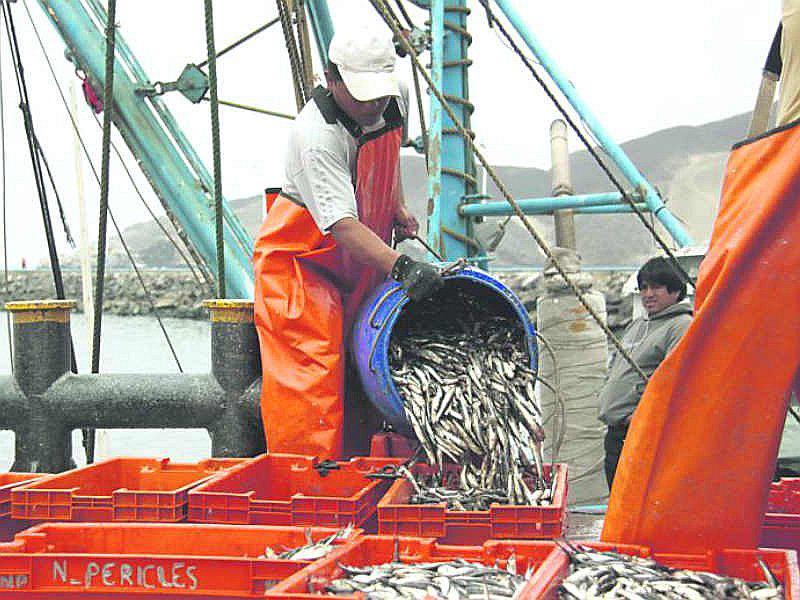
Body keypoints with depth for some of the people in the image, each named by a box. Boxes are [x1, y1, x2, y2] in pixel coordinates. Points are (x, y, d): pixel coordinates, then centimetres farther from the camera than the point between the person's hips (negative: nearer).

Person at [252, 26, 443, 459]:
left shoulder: (396, 102, -5)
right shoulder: (315, 135, -29)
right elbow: (343, 226, -38)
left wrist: (397, 208, 13)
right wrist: (400, 265, -49)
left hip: (359, 262, 7)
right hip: (299, 262, -7)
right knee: (312, 383, -13)